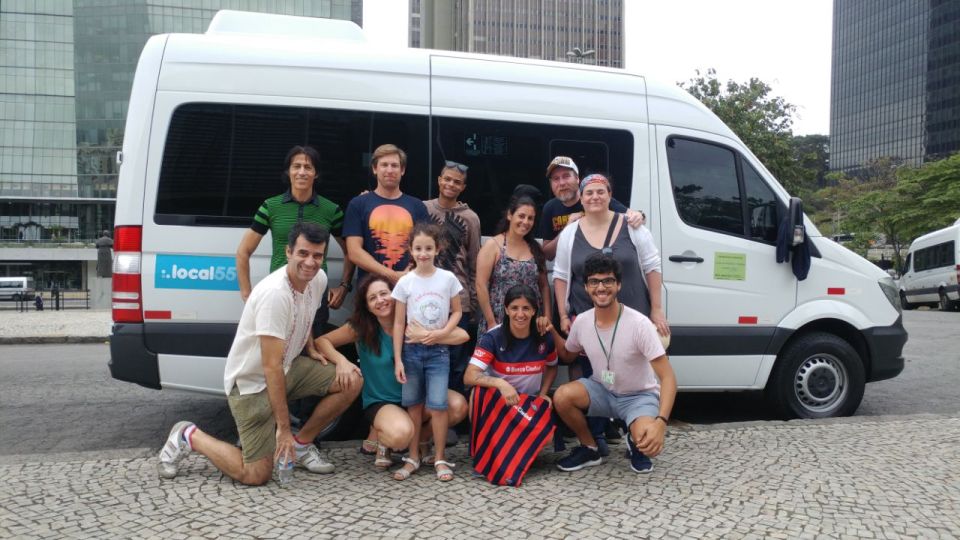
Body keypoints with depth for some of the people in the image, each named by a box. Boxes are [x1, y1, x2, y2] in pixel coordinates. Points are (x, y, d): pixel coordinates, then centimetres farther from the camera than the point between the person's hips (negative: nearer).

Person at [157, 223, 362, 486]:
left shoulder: (318, 279, -6)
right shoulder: (274, 293, -31)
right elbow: (271, 367, -28)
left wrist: (311, 349, 1)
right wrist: (283, 429, -24)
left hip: (288, 368, 8)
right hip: (251, 382, -8)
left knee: (351, 381, -8)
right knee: (256, 475, -9)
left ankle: (301, 444, 8)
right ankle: (188, 437, 13)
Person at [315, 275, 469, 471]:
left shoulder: (412, 321, -10)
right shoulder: (361, 328, -9)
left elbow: (463, 335, -17)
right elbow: (321, 341, -5)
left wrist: (426, 336, -30)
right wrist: (341, 360, -23)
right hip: (380, 401, -3)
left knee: (458, 405, -24)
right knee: (400, 434, -35)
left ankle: (422, 440, 7)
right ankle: (380, 439, 5)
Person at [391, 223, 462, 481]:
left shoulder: (448, 278, -2)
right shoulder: (405, 282, -3)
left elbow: (456, 312, 7)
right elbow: (398, 323, -1)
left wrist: (443, 332, -12)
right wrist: (398, 359, -5)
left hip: (438, 350, -1)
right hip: (411, 349, 1)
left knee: (438, 405, -5)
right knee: (413, 404, 9)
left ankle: (440, 458, 9)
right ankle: (413, 457, 21)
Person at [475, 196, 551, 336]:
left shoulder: (535, 248, 12)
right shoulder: (493, 245, -3)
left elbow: (544, 286, 13)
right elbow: (481, 286, -9)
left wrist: (547, 316, 2)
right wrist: (491, 322, -12)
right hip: (499, 324, -4)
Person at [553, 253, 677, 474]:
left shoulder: (639, 324, -26)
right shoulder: (581, 322, -10)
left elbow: (668, 377, -26)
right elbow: (567, 355, 12)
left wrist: (661, 422, -40)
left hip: (640, 396, -3)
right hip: (603, 391, 4)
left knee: (647, 441, -32)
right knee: (562, 396, -26)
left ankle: (634, 442, 8)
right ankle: (590, 449, 1)